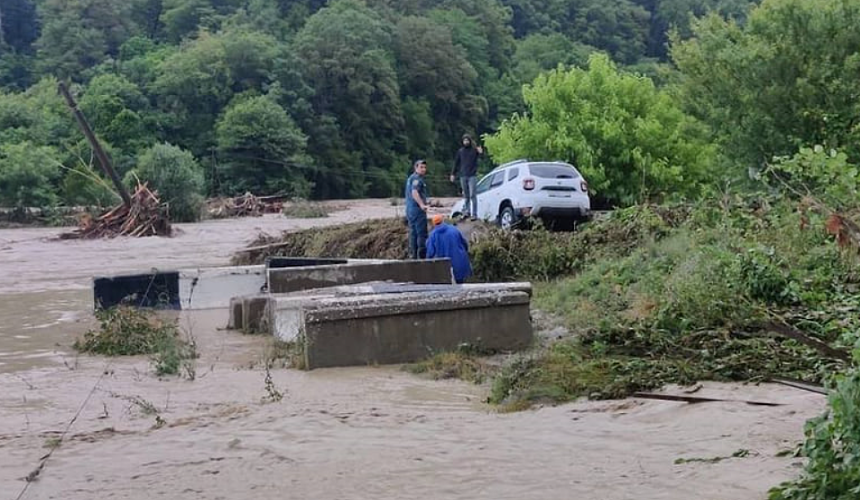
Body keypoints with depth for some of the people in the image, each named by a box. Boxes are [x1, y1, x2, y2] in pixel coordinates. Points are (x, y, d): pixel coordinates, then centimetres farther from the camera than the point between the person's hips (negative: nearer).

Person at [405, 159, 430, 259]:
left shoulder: (410, 178, 20)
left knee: (413, 234, 11)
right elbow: (414, 192, -27)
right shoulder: (417, 178, -12)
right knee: (422, 235, -8)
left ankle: (412, 256, 12)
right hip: (417, 210, -10)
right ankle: (421, 256, -9)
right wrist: (422, 204, -39)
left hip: (410, 210, 10)